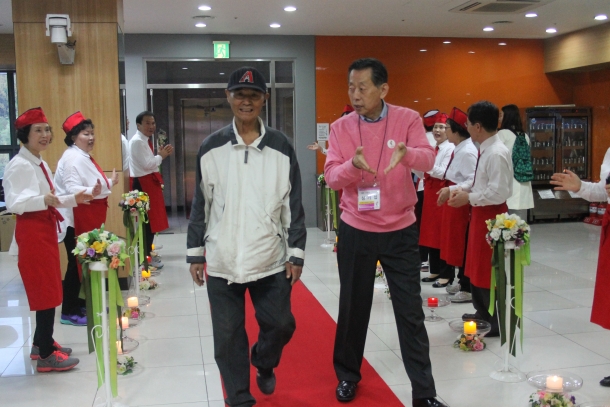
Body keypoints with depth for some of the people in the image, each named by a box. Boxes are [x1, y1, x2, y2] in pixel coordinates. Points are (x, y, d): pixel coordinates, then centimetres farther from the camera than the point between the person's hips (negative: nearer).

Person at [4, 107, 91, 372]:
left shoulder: (40, 164, 14)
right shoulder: (19, 165, -15)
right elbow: (14, 203, -26)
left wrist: (73, 199, 13)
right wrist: (44, 200, -41)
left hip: (46, 230, 10)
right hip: (32, 233, -10)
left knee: (48, 290, 15)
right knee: (46, 292, -7)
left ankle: (41, 343, 27)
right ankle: (46, 355, 1)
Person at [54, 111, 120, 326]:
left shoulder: (84, 156, 14)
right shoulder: (72, 158, -18)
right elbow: (72, 190, -29)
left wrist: (110, 183, 28)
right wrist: (92, 192, -45)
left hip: (86, 220, 11)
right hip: (74, 221, -10)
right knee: (77, 264, -6)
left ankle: (78, 303, 27)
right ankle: (69, 312, 2)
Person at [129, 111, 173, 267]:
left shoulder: (145, 140, 16)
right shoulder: (137, 141, -16)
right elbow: (147, 164, -22)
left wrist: (160, 154, 3)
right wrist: (161, 156, -8)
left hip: (149, 182, 10)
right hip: (142, 184, -10)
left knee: (150, 220, 15)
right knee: (147, 221, -7)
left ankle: (147, 253, 25)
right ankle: (146, 258, -1)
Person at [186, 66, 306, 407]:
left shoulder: (281, 147, 0)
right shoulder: (211, 148, 1)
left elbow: (294, 204, 2)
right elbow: (201, 204, 5)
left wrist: (296, 253, -1)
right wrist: (195, 252, 5)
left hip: (271, 260, 0)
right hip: (222, 261, 0)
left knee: (280, 324, 7)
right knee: (228, 336, 7)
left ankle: (264, 365, 40)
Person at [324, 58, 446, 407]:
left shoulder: (408, 119, -5)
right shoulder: (341, 127, -2)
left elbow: (428, 160, -19)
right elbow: (331, 177, -9)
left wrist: (406, 153, -41)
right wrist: (353, 164, -30)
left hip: (400, 231, -1)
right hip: (355, 231, 1)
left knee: (410, 311, 3)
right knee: (353, 306, 14)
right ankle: (348, 376, 34)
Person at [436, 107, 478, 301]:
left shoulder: (468, 152, -19)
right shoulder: (459, 149, 11)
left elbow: (472, 181, -26)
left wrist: (451, 190, -28)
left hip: (463, 202, -10)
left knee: (464, 245, -2)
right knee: (457, 243, 17)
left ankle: (468, 289, 8)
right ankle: (462, 283, 29)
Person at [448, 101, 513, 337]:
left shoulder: (496, 154, -22)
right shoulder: (486, 150, 7)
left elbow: (499, 192, -26)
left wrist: (468, 198, -18)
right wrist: (466, 190, 3)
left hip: (491, 215, -10)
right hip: (481, 213, 10)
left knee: (489, 269, 0)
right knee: (478, 265, 20)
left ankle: (497, 322, 14)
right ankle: (483, 313, 35)